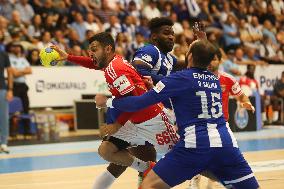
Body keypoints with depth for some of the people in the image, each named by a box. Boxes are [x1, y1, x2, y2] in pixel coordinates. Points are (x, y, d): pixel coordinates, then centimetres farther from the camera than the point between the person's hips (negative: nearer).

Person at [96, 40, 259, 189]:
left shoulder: (180, 78, 2)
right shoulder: (215, 80, 18)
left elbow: (140, 102, 0)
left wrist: (108, 101, 13)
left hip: (196, 145, -5)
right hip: (226, 142, 5)